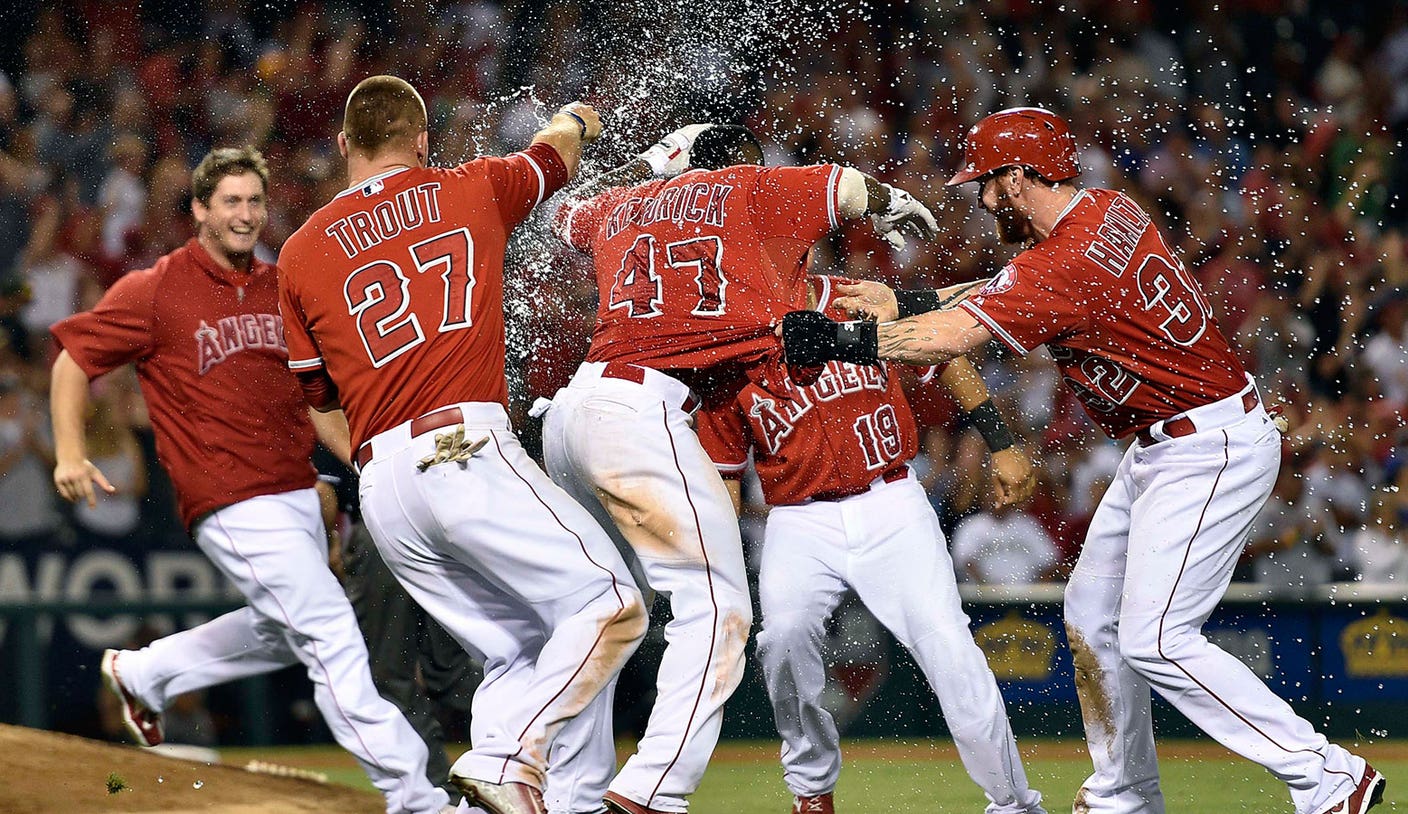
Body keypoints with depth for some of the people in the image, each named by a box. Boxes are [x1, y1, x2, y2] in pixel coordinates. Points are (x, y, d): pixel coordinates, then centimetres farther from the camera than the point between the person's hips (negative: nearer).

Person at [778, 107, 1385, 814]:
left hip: (1212, 450, -11)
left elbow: (949, 337, -25)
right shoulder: (1109, 212, 5)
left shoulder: (1073, 263, -24)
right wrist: (902, 303, 14)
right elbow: (1011, 294, 19)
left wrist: (836, 341, -17)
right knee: (1091, 616, 13)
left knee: (1153, 640, -14)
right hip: (1160, 448, 11)